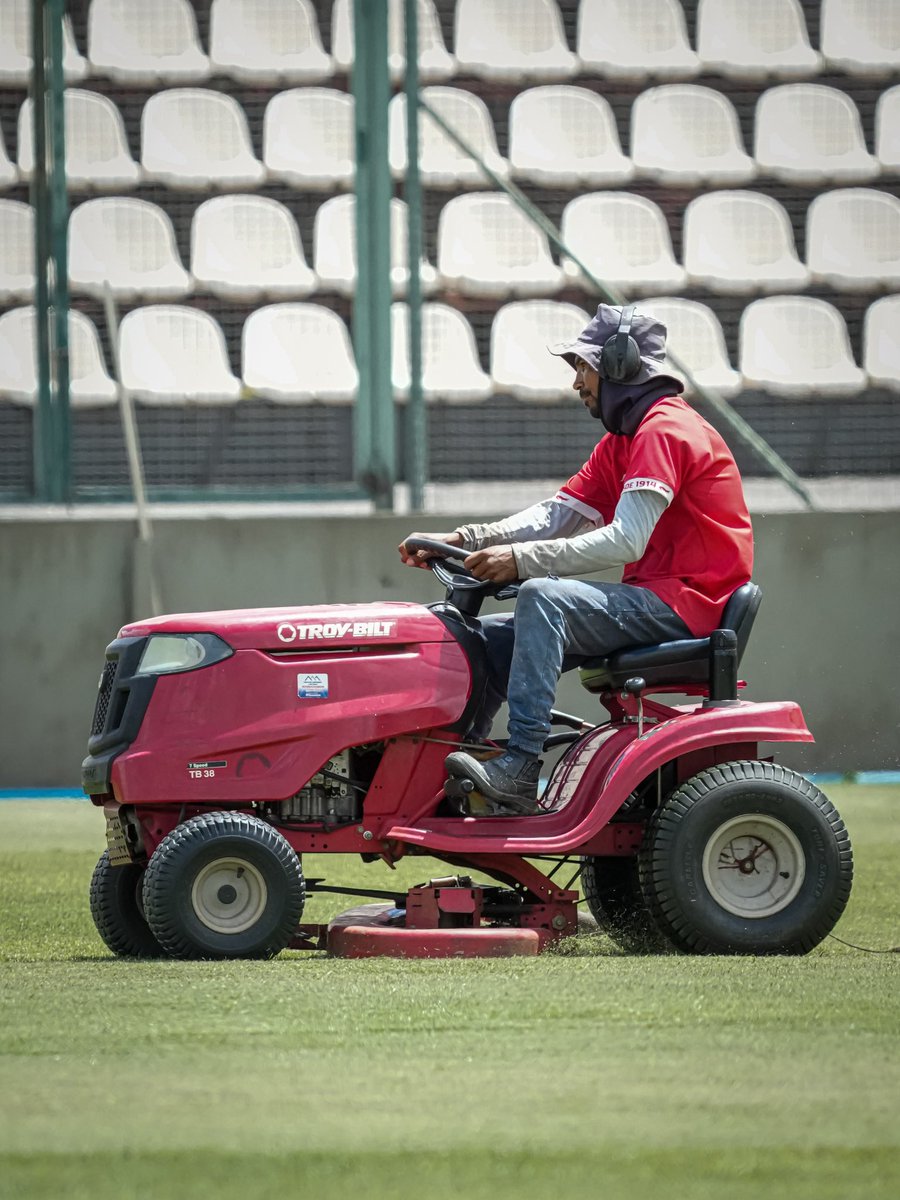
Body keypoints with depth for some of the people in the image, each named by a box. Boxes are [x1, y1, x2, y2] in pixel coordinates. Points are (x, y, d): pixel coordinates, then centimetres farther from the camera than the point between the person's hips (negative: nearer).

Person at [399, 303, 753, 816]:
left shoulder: (665, 430, -12)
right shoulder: (622, 441, 21)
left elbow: (625, 541, -22)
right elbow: (556, 516, 13)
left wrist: (522, 559, -24)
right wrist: (463, 541, 1)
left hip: (685, 601, -10)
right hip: (650, 599, 10)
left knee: (543, 596, -29)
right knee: (491, 637, 4)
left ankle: (520, 770, -36)